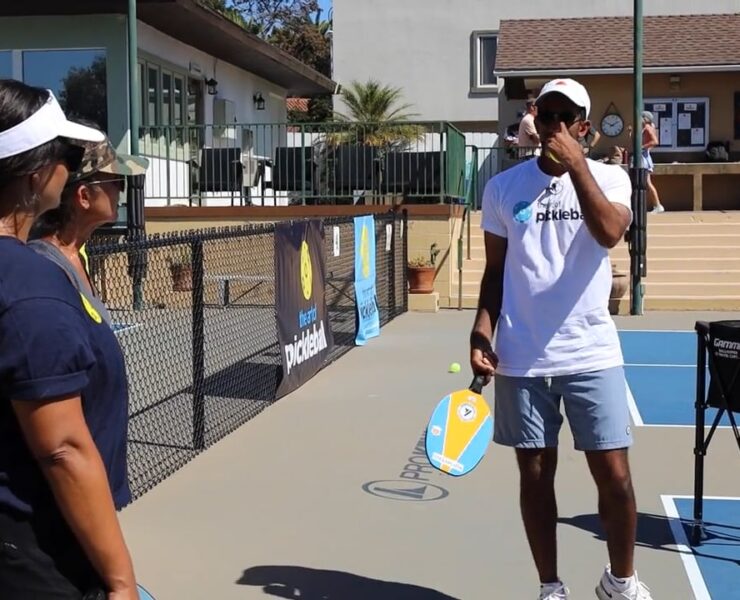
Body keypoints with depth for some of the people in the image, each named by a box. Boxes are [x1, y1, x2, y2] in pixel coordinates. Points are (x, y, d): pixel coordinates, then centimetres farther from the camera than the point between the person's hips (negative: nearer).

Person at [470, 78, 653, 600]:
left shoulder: (609, 177, 2)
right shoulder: (503, 187, 6)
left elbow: (610, 232, -19)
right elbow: (495, 270, 11)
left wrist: (577, 164, -21)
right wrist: (482, 332, -1)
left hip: (592, 354, -1)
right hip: (521, 359, 1)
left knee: (614, 474, 0)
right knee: (535, 474, 7)